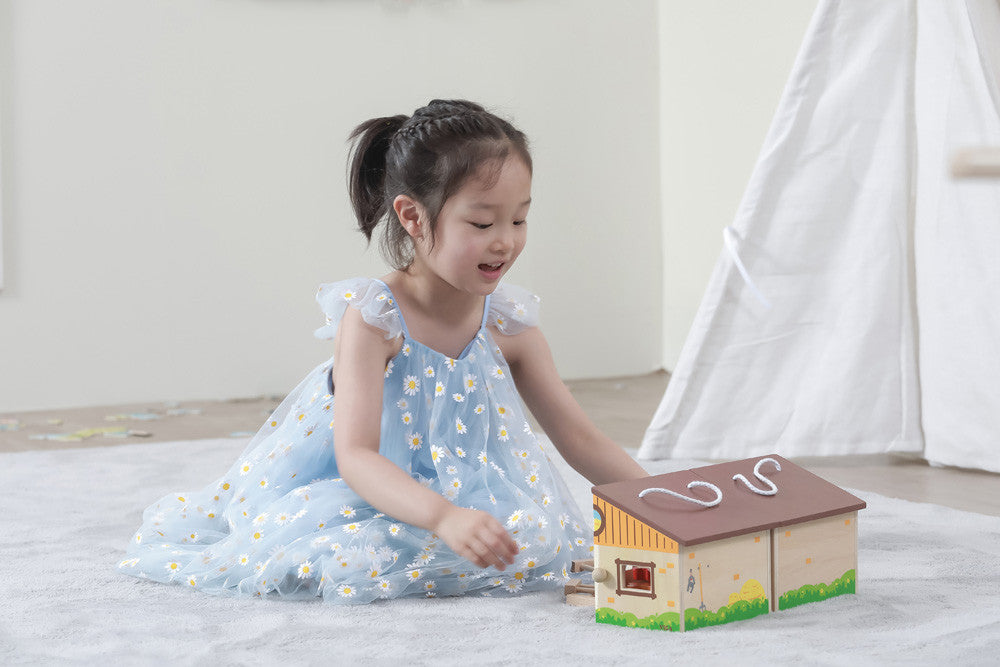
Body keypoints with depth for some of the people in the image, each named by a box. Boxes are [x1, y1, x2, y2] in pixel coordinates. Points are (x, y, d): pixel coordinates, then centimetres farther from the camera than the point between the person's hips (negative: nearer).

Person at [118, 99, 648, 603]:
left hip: (465, 489, 4)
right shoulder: (372, 319, -23)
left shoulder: (509, 327, -7)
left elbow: (580, 440, 0)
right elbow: (355, 455, -32)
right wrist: (444, 518, -48)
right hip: (372, 491, -4)